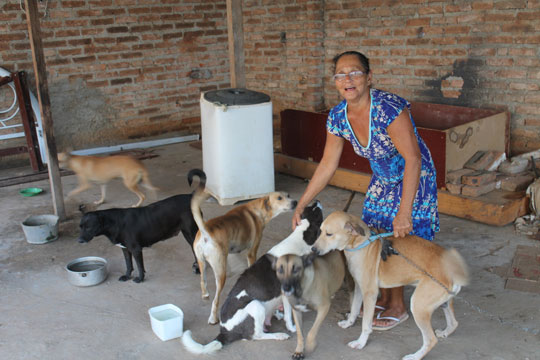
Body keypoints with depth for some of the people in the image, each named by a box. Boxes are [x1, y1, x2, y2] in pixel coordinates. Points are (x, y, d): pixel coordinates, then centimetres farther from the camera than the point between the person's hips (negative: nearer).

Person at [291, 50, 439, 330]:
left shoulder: (389, 108, -33)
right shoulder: (338, 117, -12)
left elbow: (413, 159, -34)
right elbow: (327, 166, -3)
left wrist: (404, 212, -38)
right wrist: (301, 205, -4)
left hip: (413, 178, -6)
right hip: (383, 179, 7)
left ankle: (398, 308, 19)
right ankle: (385, 296, 33)